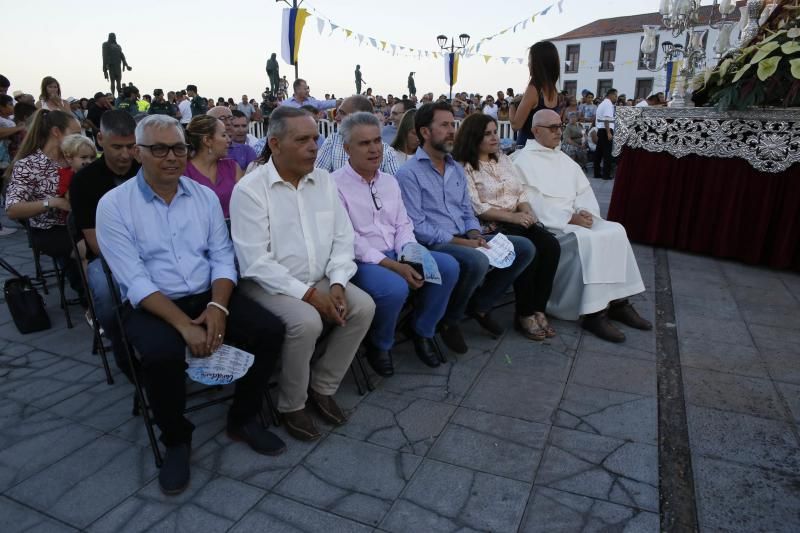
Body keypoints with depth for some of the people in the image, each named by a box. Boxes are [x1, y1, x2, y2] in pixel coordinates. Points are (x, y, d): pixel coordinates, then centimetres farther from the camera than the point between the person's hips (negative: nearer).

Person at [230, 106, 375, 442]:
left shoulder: (323, 180, 5)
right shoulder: (250, 189, -12)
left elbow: (343, 239, 5)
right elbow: (256, 262, -18)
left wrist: (337, 284, -11)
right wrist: (308, 294, -21)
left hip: (320, 281, 6)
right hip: (271, 284, -5)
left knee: (363, 306, -17)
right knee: (306, 322, -31)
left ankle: (323, 387, 3)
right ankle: (291, 406, -4)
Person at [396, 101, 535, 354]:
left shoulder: (457, 169, 16)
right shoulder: (409, 173, -9)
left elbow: (467, 212, 17)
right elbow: (417, 227, -16)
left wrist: (475, 236, -6)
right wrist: (460, 242, -19)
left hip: (464, 240, 8)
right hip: (432, 245, -8)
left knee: (524, 247, -3)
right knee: (476, 261, -36)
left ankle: (479, 304, 10)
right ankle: (448, 319, -7)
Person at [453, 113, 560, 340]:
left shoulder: (503, 158, 18)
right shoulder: (464, 167, -4)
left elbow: (521, 192, 15)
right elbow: (476, 208, -14)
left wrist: (528, 214, -6)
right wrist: (512, 216, -19)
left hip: (518, 221, 7)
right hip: (489, 226, -6)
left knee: (551, 246, -19)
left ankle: (538, 309, -10)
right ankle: (524, 314, -12)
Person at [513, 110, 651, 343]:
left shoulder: (564, 159, 20)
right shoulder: (523, 160, -5)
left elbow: (584, 191, 16)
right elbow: (533, 204, -15)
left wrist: (586, 212, -7)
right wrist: (569, 218, -18)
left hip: (574, 219, 8)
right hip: (547, 225, -8)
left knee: (615, 231, -12)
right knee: (586, 240, -30)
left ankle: (617, 301, -9)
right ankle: (593, 313, -24)